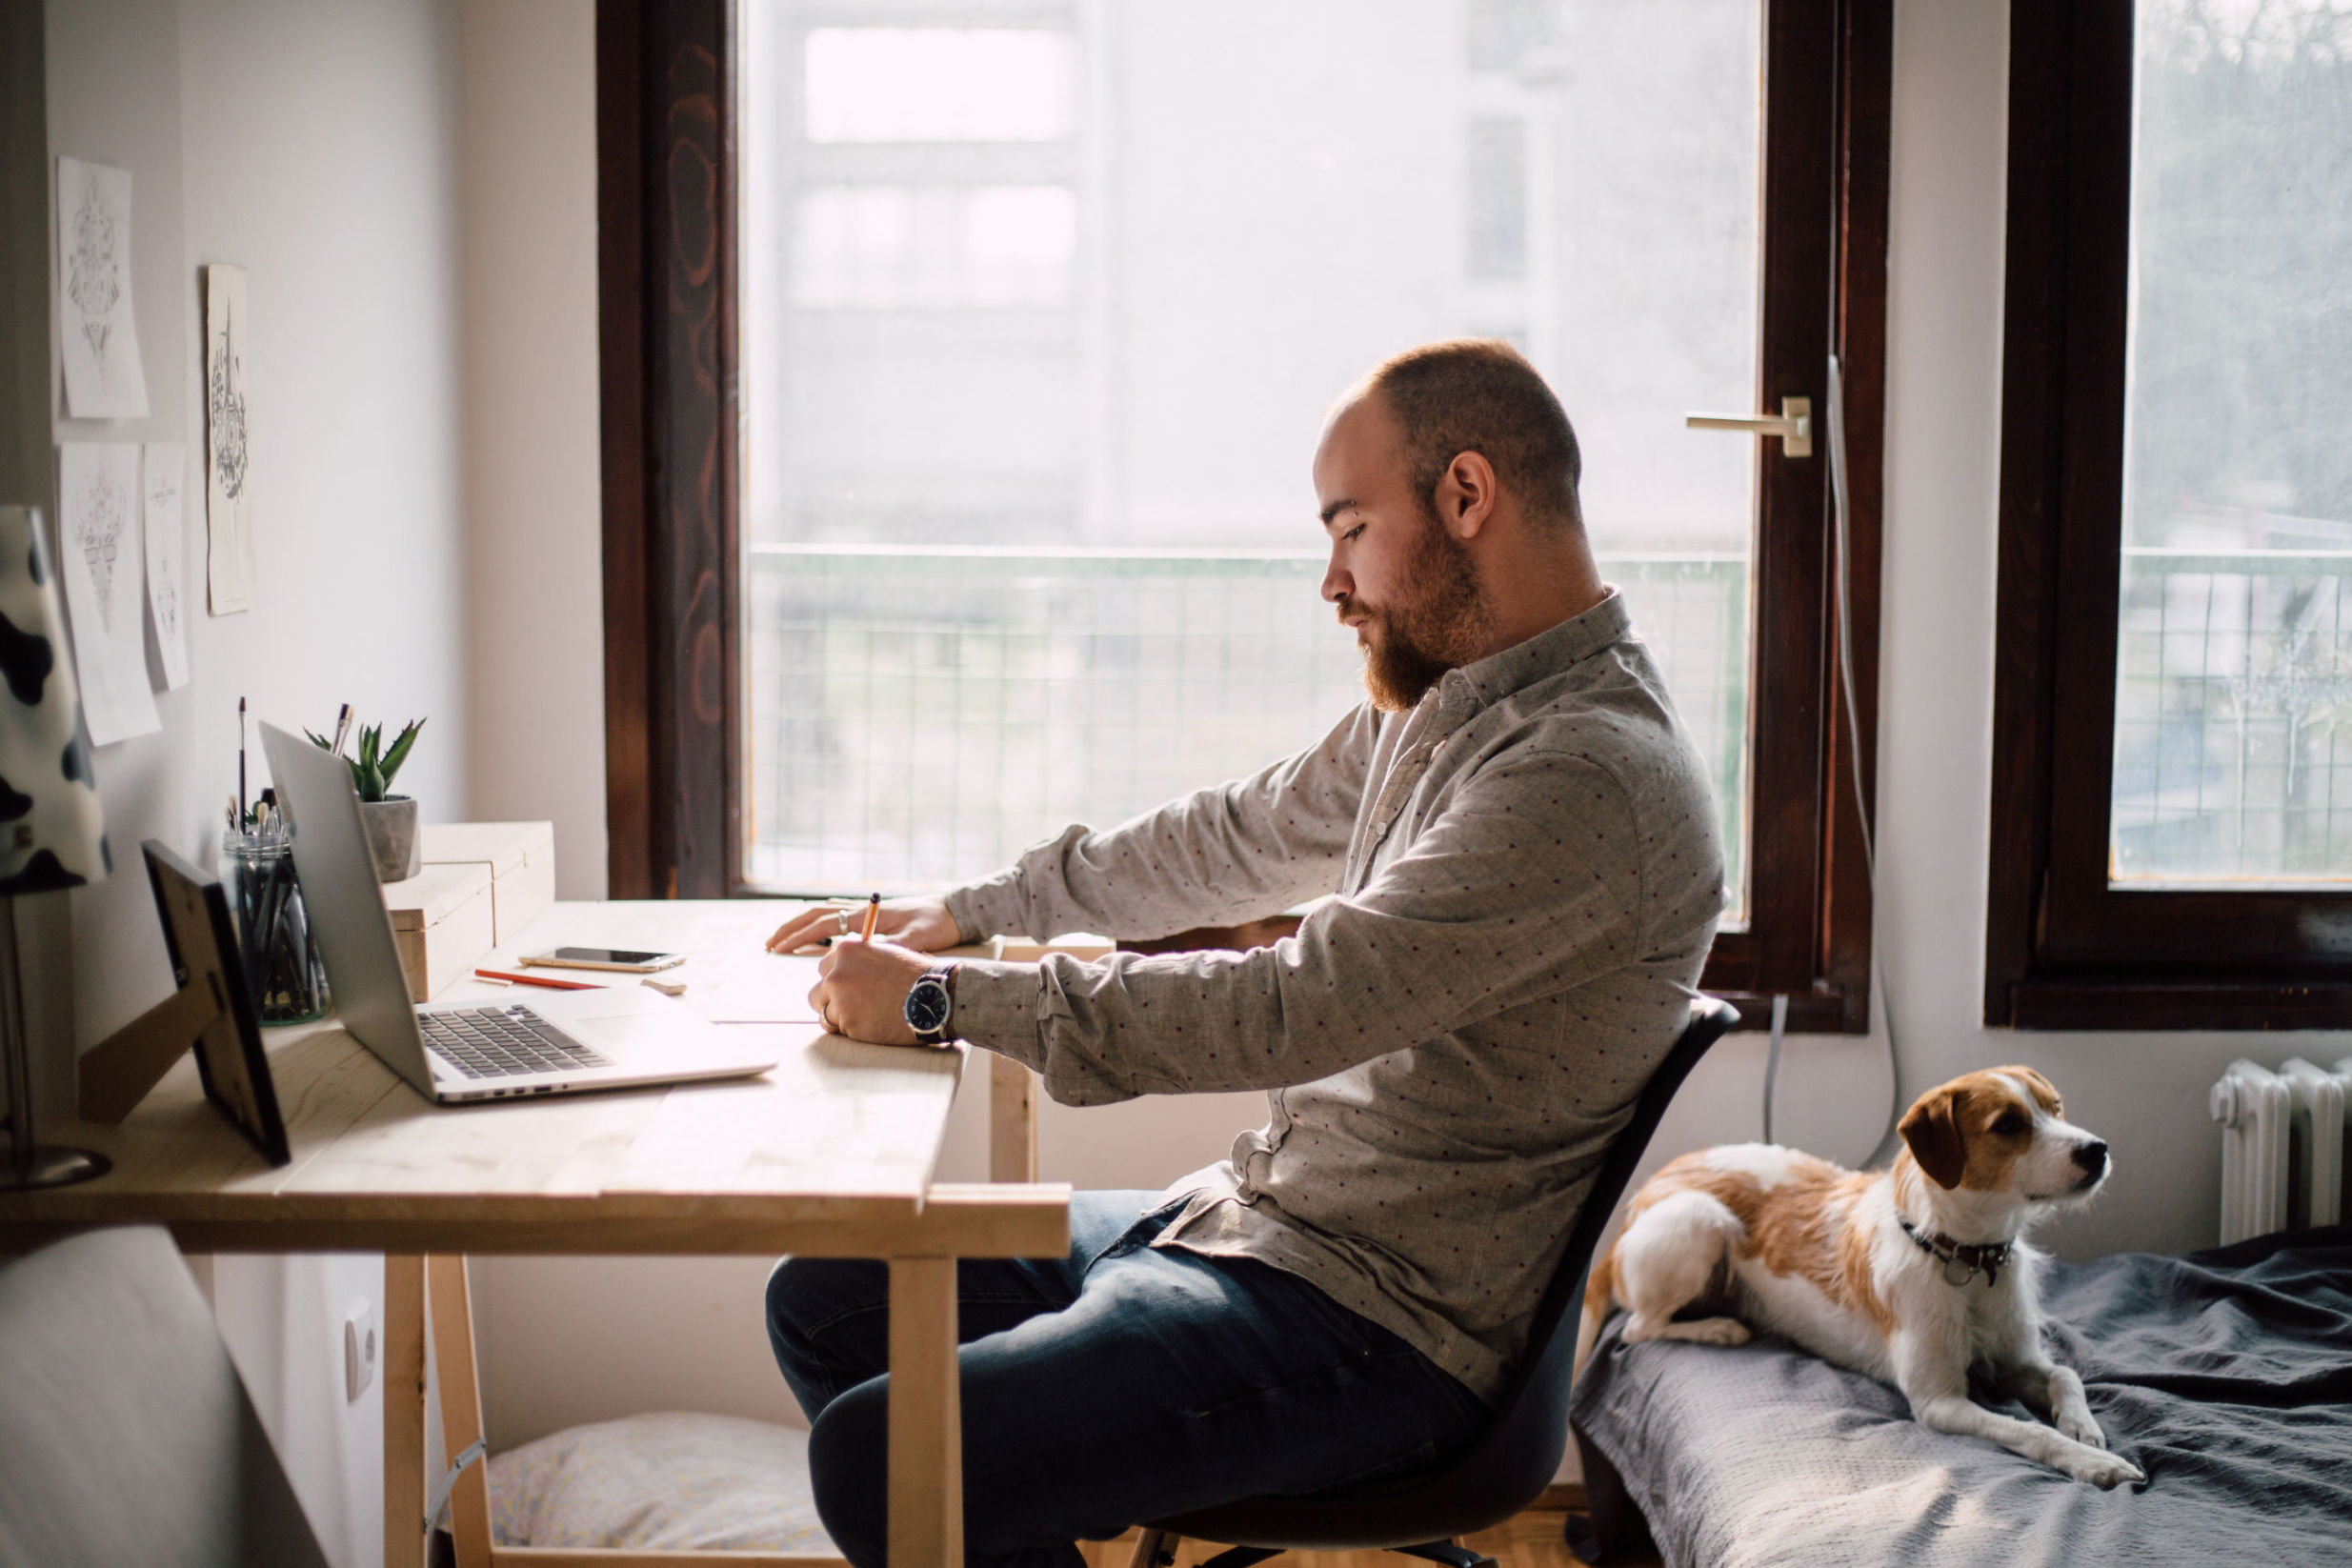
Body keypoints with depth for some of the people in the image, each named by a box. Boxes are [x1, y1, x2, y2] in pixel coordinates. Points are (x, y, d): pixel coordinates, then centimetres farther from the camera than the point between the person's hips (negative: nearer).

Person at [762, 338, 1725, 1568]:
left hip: (1374, 1329, -10)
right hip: (1247, 1215, 10)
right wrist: (965, 911, 19)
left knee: (877, 1457, -23)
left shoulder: (1589, 778, -23)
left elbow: (1294, 1008, -27)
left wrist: (943, 1002, -19)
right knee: (823, 1303, 12)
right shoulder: (1437, 704, 9)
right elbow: (1238, 838, 23)